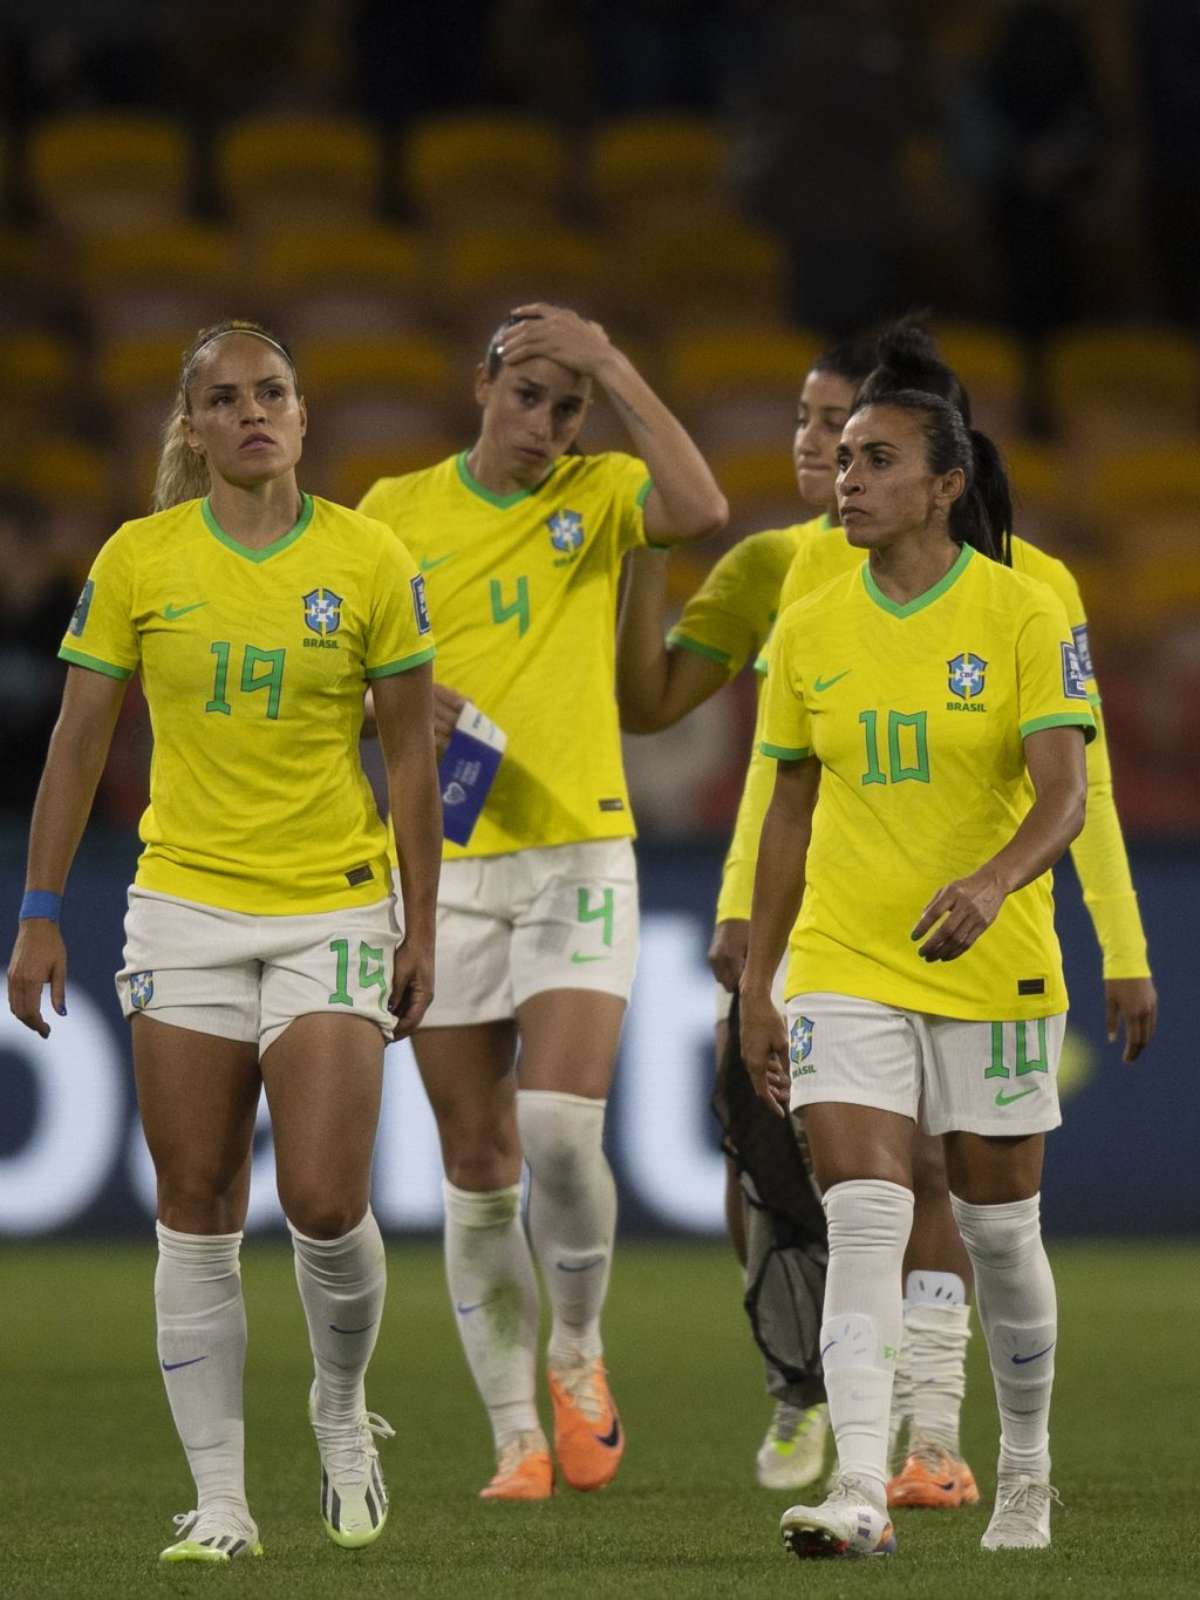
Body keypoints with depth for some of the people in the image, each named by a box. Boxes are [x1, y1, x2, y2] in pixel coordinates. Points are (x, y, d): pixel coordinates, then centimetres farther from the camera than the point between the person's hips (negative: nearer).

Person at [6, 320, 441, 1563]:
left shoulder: (370, 562, -1)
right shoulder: (138, 561, 0)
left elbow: (410, 752, 4)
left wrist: (419, 928, 1)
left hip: (333, 908, -1)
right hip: (185, 908, 1)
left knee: (325, 1203, -10)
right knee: (196, 1213, 0)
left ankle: (341, 1412, 19)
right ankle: (219, 1498, 6)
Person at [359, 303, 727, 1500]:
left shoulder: (600, 495, 1)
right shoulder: (398, 511, 5)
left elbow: (701, 508, -20)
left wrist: (611, 365, -18)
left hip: (580, 855, -2)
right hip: (445, 864, 2)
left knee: (562, 1132, -18)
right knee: (478, 1167, 2)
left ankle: (577, 1351, 7)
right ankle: (516, 1435, 10)